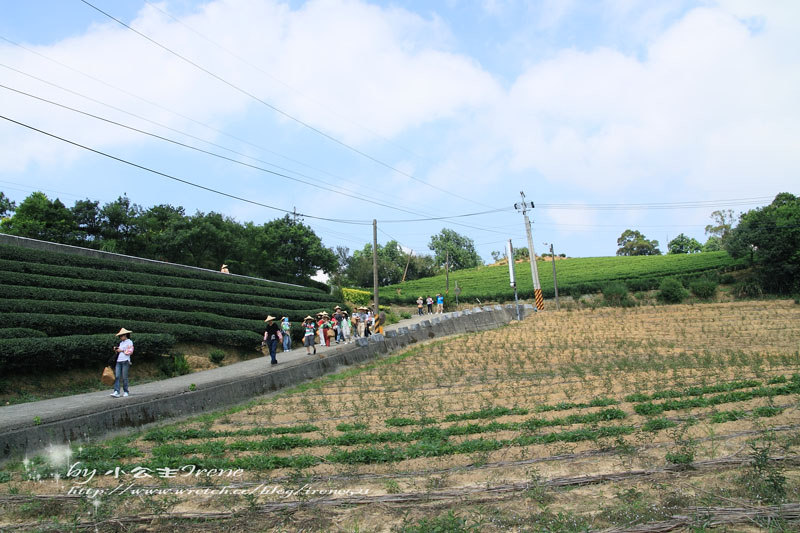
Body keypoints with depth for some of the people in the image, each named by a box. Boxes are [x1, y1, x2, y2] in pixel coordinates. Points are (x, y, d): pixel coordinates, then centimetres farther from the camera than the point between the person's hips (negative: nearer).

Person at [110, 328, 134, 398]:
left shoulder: (129, 342, 4)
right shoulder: (121, 343, 23)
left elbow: (130, 351, -5)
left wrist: (122, 350, -9)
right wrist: (116, 350, 10)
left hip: (125, 361, -6)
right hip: (118, 361, 6)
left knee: (124, 377, -4)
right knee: (117, 376, -8)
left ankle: (125, 392, 5)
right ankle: (116, 392, -14)